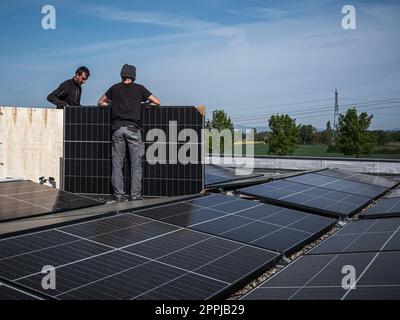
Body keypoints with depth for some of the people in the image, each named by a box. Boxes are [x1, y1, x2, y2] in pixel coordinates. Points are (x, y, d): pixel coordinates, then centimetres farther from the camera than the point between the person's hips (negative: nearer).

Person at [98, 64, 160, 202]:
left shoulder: (115, 88, 13)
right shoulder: (139, 88, 8)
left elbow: (100, 102, 23)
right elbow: (157, 102, 11)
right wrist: (144, 102, 27)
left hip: (118, 128, 2)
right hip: (133, 128, -2)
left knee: (117, 164, 5)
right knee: (136, 165, 1)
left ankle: (119, 195, 4)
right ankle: (135, 196, -1)